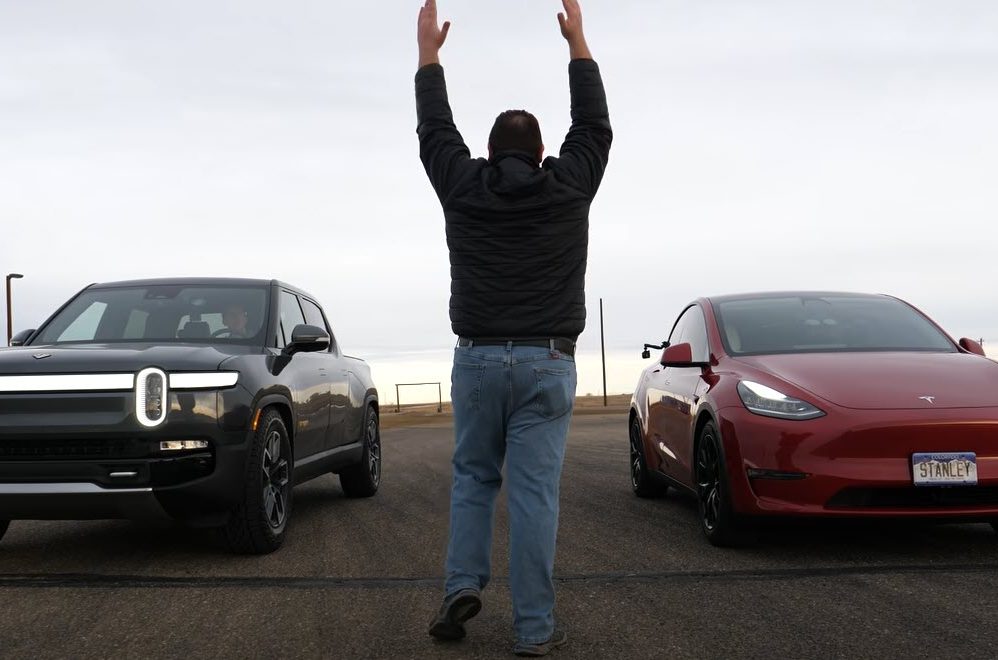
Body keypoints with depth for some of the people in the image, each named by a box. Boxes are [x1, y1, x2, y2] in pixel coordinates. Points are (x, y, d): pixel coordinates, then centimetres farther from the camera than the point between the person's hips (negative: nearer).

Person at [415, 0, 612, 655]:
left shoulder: (465, 187, 3)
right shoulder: (569, 185, 2)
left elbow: (436, 131, 18)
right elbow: (595, 125, 16)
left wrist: (429, 53, 28)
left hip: (477, 359, 1)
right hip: (546, 363, -1)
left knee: (473, 478, 18)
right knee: (535, 493, -1)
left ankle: (463, 584, 1)